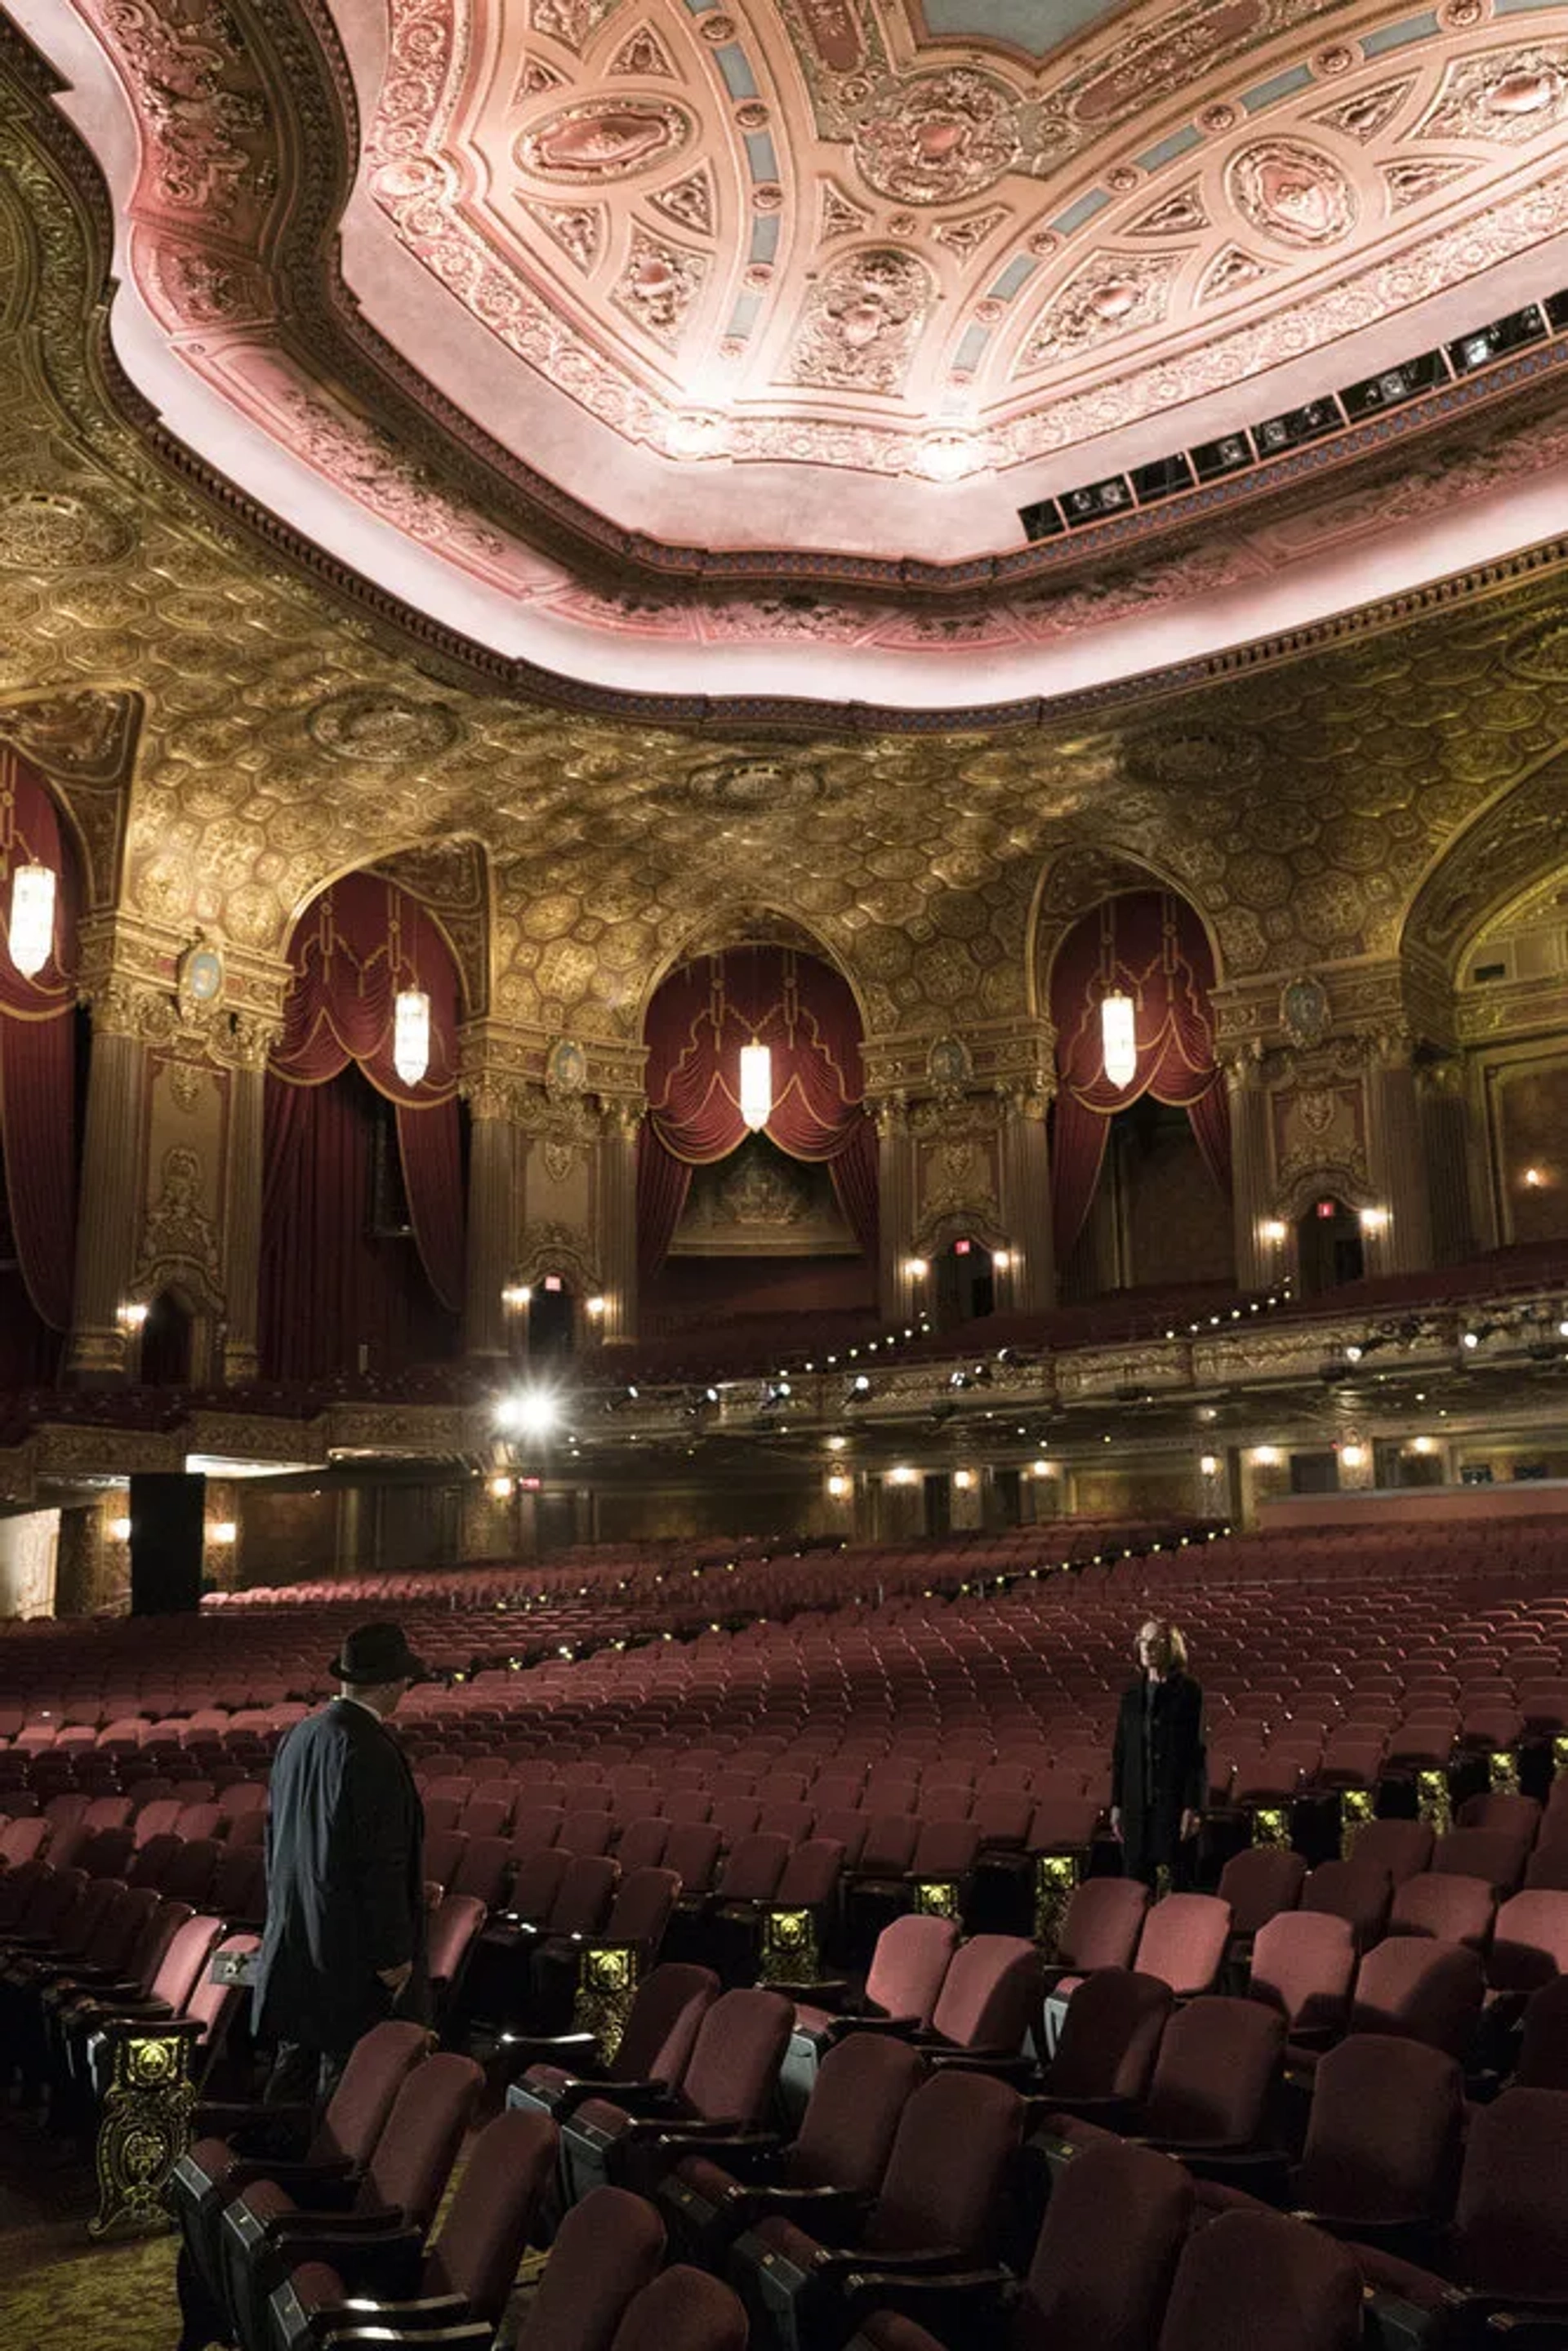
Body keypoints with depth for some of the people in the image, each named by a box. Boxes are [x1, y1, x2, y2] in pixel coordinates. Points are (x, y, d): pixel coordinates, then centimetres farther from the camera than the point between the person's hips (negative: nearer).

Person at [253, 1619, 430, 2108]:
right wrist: (394, 1953, -15)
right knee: (347, 2068, 4)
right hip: (352, 1945, -8)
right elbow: (380, 1862, -22)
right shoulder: (371, 1753, -23)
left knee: (297, 2059, 19)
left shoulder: (298, 1737, 4)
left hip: (294, 1940, 9)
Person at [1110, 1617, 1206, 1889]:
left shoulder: (1188, 1693, -5)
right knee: (1134, 1884, 7)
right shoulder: (1131, 1696, 9)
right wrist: (1116, 1805, 7)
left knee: (1179, 1880, 3)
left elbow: (1197, 1752, -8)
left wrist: (1193, 1807, -12)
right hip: (1137, 1804, 4)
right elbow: (1120, 1753, 11)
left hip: (1175, 1802, -4)